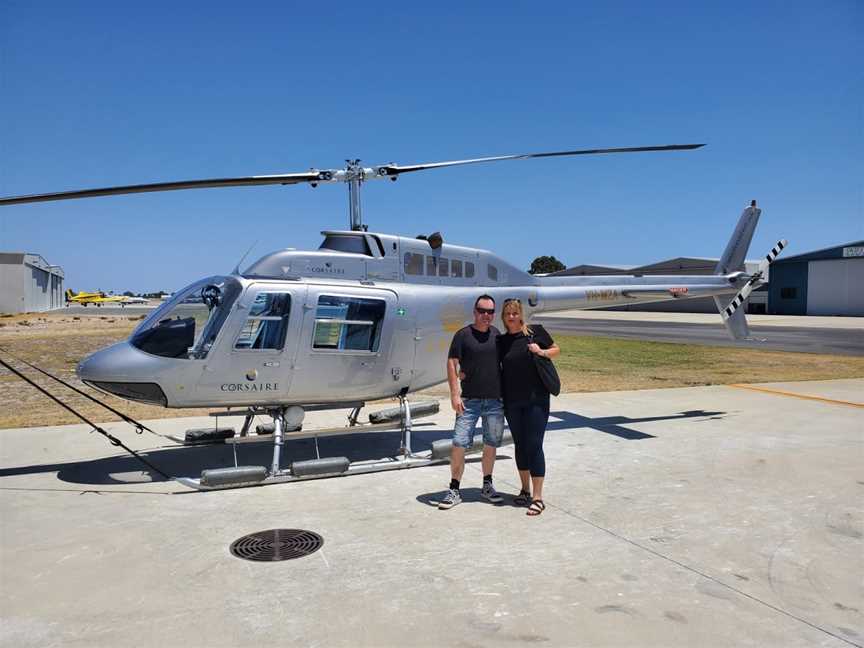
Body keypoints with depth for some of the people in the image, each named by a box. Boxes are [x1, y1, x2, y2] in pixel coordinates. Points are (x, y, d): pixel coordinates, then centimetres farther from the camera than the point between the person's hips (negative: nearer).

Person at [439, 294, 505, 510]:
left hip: (495, 400, 4)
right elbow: (452, 364, -7)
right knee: (459, 444, -6)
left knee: (491, 444, 12)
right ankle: (454, 490, 6)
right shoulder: (463, 335, -4)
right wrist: (454, 394, -14)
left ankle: (487, 486, 28)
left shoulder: (497, 334, 8)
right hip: (470, 399, -4)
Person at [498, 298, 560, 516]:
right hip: (512, 402, 4)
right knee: (520, 445, 12)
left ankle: (537, 497, 2)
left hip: (536, 400, -4)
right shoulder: (501, 341, 7)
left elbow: (556, 349, 9)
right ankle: (525, 489, 27)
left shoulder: (536, 332, -1)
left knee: (534, 446, -4)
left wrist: (541, 352, -11)